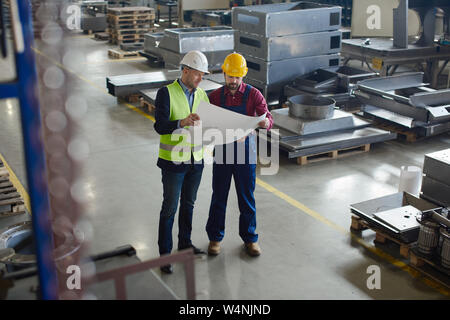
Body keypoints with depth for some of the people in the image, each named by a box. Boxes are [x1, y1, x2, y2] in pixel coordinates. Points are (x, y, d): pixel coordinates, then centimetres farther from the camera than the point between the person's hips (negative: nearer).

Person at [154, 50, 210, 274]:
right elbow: (160, 126, -22)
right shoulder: (166, 93, -13)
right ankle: (165, 253, 14)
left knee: (188, 203, 18)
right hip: (173, 161, -5)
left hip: (196, 159, 6)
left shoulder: (201, 94, 5)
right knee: (170, 207, 2)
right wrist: (182, 122, -40)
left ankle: (185, 243, 36)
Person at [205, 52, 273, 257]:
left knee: (247, 198, 9)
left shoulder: (253, 94, -5)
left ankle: (249, 239, 25)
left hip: (245, 154, -1)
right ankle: (215, 237, 26)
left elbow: (268, 119, -14)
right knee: (218, 198, 10)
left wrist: (265, 122, -38)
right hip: (222, 154, 1)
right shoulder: (215, 96, 1)